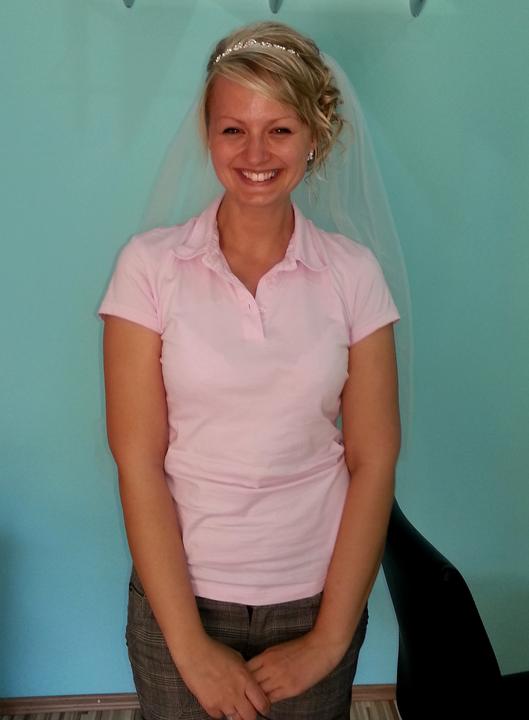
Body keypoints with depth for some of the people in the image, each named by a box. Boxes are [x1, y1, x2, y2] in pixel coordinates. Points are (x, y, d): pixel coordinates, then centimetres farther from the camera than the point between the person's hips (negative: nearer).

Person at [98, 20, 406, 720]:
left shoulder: (353, 273, -4)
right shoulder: (150, 264, -8)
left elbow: (373, 459, -5)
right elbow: (138, 460, -10)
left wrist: (330, 640, -7)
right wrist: (189, 644, -10)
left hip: (317, 594, 1)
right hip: (179, 591, 0)